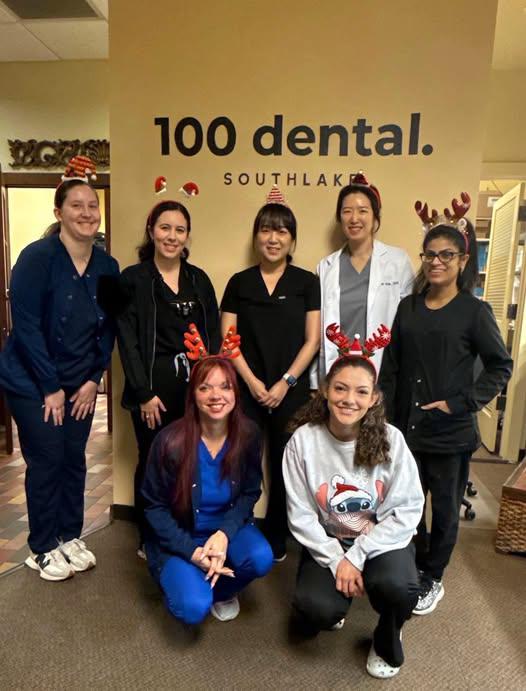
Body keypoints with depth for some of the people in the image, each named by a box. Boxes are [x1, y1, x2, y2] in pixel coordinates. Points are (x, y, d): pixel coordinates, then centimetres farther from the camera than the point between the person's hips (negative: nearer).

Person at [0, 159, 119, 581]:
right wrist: (50, 387, -16)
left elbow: (108, 329, 4)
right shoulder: (37, 257, -16)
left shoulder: (107, 267, -1)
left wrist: (94, 379, -2)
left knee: (75, 459, 11)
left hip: (80, 383, 5)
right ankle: (43, 549, 24)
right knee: (46, 461, 3)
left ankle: (70, 536, 31)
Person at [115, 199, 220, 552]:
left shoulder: (199, 279, 10)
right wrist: (144, 393, -10)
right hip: (154, 386, -3)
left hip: (196, 385, 3)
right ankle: (149, 540, 29)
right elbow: (128, 341, -5)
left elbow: (214, 335, 9)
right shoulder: (133, 279, -1)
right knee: (152, 463, 9)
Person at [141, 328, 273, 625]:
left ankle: (221, 589, 9)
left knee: (261, 558, -26)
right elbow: (155, 506, -11)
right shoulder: (171, 441, -22)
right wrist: (193, 552, -20)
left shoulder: (248, 434, -15)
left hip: (227, 527, 3)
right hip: (179, 537, -2)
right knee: (194, 608, -23)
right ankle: (184, 581, 15)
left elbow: (250, 493, -4)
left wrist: (224, 534, -21)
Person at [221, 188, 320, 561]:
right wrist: (251, 381, -8)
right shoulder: (239, 283, 6)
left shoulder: (306, 282, 3)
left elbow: (312, 340, -1)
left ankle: (276, 542, 28)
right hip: (247, 390, 1)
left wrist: (285, 382, -9)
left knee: (284, 468, 9)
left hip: (292, 391, 0)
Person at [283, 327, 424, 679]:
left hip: (382, 539, 0)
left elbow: (407, 510, -13)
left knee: (397, 586, -30)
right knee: (316, 609, -24)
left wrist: (357, 556, -19)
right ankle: (330, 610, 18)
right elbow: (301, 515, -10)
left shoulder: (391, 440, -15)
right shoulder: (303, 441, -16)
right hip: (327, 542, 0)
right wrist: (336, 560, -19)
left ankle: (387, 643, 9)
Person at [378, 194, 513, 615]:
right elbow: (391, 367, 5)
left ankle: (433, 580, 34)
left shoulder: (474, 312, -6)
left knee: (445, 510, 12)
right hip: (405, 429, 4)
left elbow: (501, 367, -3)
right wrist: (387, 420, 1)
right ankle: (414, 569, 38)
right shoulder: (408, 307, 5)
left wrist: (461, 403, -13)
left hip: (450, 433, -3)